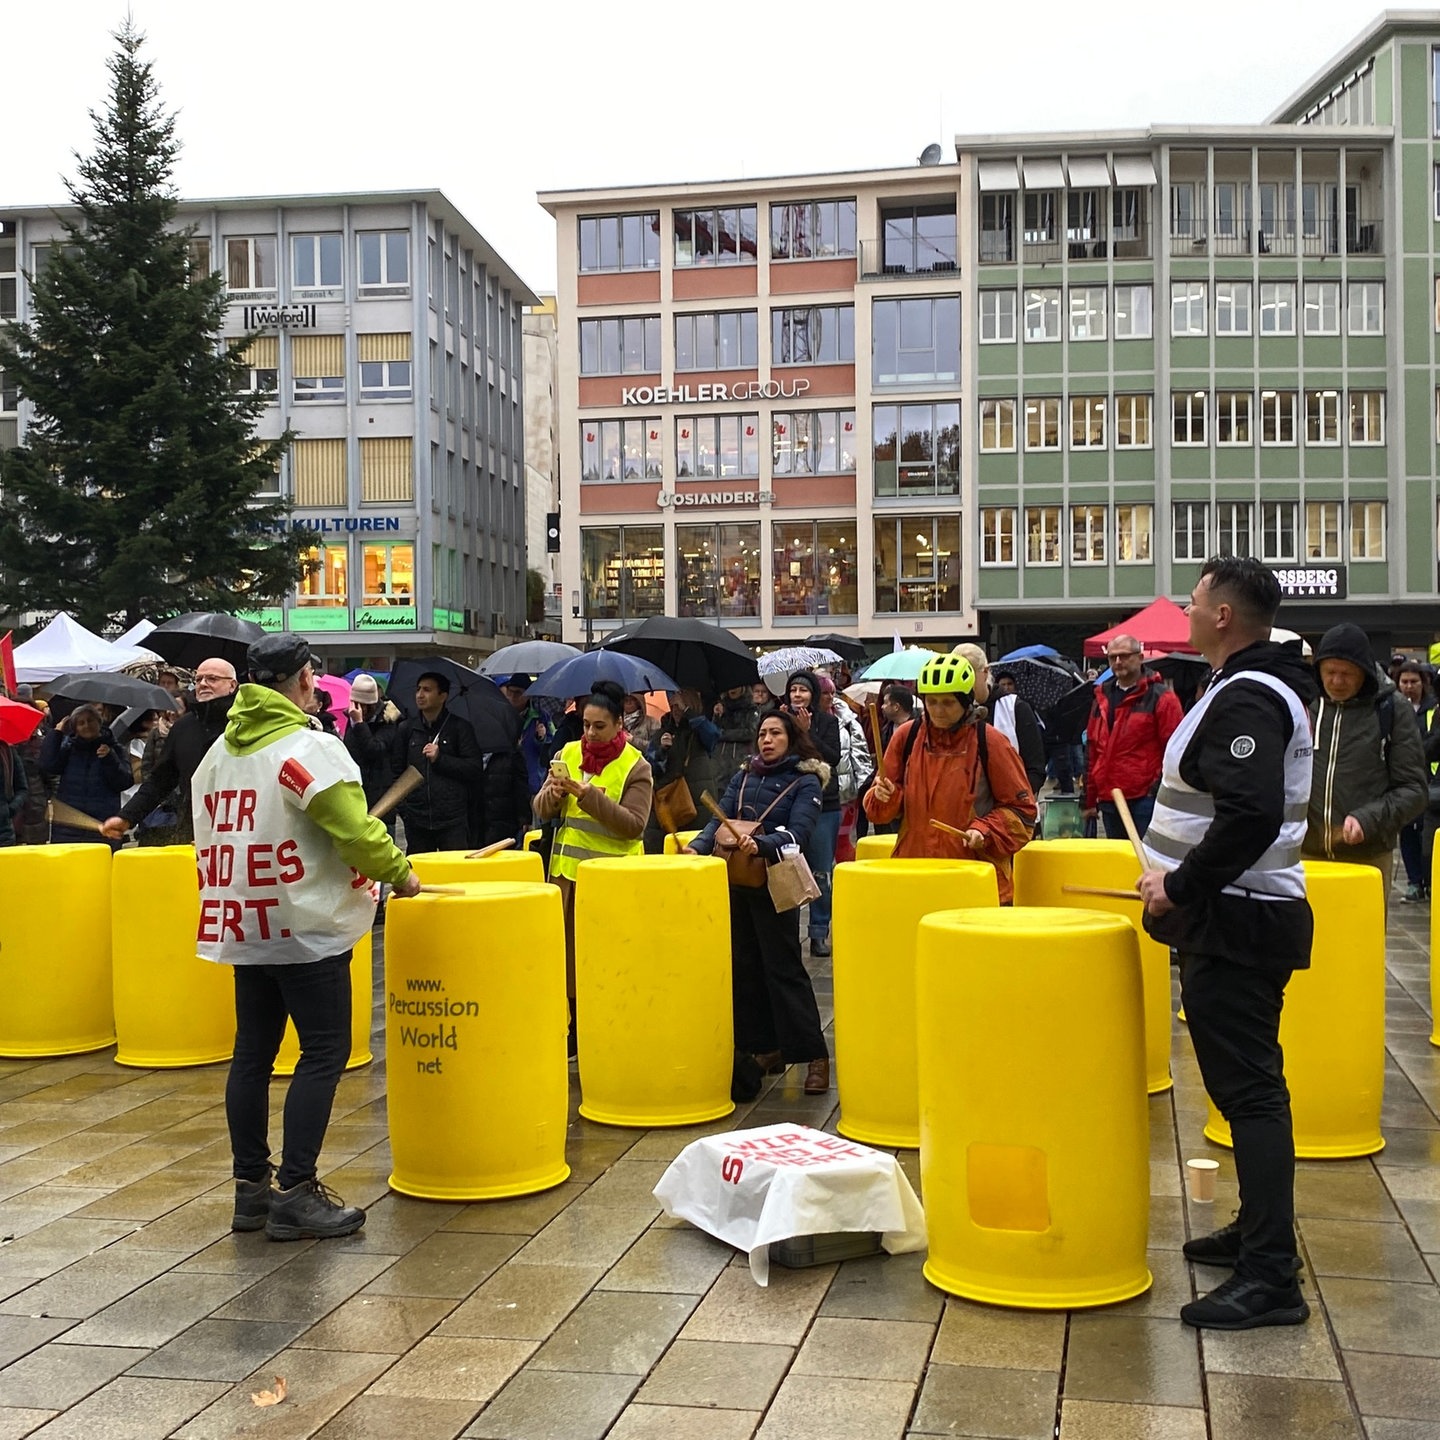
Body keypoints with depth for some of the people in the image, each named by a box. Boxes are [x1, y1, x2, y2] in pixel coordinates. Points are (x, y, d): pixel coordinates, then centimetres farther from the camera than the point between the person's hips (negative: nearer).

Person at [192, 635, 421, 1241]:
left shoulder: (218, 752, 10)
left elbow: (209, 839, 12)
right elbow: (356, 831, -19)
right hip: (306, 929, -8)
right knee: (324, 1054, -2)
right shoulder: (309, 747, -14)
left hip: (242, 929, 8)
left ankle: (250, 1187, 16)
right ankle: (295, 1194, -4)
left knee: (252, 1053, 11)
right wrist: (400, 872, -4)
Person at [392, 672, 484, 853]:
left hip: (453, 820, -3)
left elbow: (476, 769, -2)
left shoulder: (460, 727, 5)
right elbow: (398, 771, 14)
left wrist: (440, 759, -9)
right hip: (416, 819, 3)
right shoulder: (406, 728, 13)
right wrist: (402, 806, 3)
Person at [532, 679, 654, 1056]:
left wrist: (586, 794, -22)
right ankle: (572, 1030, 17)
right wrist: (552, 793, -16)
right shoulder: (568, 754, 7)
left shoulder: (635, 766, -6)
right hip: (568, 868, 4)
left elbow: (633, 824, -16)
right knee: (569, 948, 6)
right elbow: (543, 811, 7)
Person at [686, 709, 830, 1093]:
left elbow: (797, 833, -17)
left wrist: (760, 844, -34)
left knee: (784, 969, -7)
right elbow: (720, 821, 6)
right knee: (745, 968, 9)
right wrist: (698, 847, -13)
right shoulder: (743, 777, 13)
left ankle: (814, 1056, -2)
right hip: (737, 882, 6)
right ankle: (765, 1048, 19)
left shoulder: (806, 782, -3)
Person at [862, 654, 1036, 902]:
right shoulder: (907, 736, 5)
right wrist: (884, 796, -9)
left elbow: (1021, 808, 2)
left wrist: (985, 831, -14)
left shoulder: (989, 741, -3)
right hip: (913, 864, 2)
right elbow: (883, 809, 13)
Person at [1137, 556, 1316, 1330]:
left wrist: (1180, 890, -20)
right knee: (1248, 1082, 19)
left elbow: (1252, 815, -31)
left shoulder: (1246, 699, -19)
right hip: (1243, 912, 11)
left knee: (1247, 1087, -9)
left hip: (1236, 920, -11)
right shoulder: (1259, 688, 15)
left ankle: (1270, 1278, -6)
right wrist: (1181, 873, 16)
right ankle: (1259, 1229, 32)